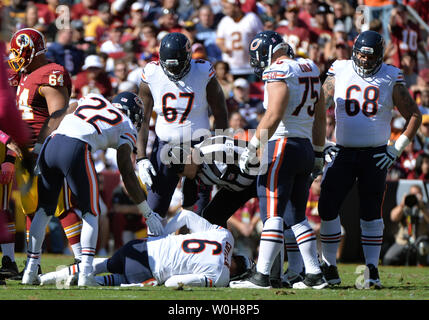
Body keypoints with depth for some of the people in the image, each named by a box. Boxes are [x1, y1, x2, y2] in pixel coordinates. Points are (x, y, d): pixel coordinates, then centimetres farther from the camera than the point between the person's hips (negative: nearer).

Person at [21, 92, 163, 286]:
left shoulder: (92, 99, 32)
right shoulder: (126, 128, 20)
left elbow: (51, 124, 24)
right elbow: (128, 175, 16)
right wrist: (148, 215, 21)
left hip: (50, 145, 4)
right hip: (77, 149, -4)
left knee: (43, 210, 19)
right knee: (91, 213, 13)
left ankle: (30, 271, 16)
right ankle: (86, 273, -1)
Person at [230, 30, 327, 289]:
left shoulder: (279, 72, -10)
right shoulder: (309, 69, 16)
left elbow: (273, 117, -20)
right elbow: (321, 117, 21)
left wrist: (252, 149, -17)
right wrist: (318, 153, 27)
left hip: (282, 146, -8)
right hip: (305, 147, 8)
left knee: (273, 215, -10)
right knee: (296, 217, 13)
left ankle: (262, 276, -13)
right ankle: (314, 275, 11)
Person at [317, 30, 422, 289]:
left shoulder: (391, 79, 0)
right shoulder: (339, 74, 3)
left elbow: (414, 115, 5)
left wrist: (397, 149, -2)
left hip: (375, 156, -2)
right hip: (344, 153, 2)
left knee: (371, 212, -2)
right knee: (328, 207, -4)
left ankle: (372, 270, 4)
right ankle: (329, 269, 7)